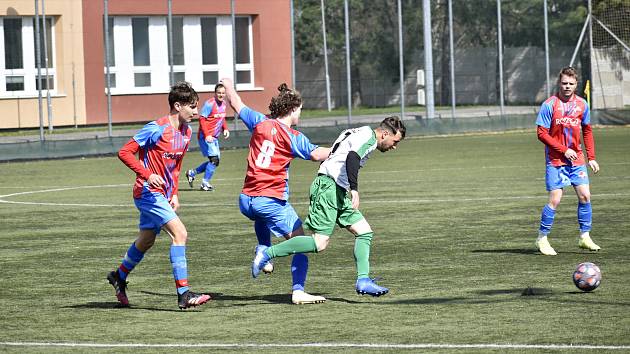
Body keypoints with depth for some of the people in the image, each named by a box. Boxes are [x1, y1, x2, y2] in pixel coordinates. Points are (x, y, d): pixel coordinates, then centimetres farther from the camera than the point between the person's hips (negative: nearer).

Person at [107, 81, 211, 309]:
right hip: (149, 192, -9)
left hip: (162, 194, 9)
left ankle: (119, 277, 44)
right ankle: (183, 294, -22)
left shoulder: (186, 132, 6)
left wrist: (174, 194, 13)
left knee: (146, 241, 21)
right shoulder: (157, 129, -19)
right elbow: (124, 153, -18)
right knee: (179, 233, -20)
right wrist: (147, 175, -26)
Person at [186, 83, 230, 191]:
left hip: (214, 138, 9)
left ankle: (192, 173, 24)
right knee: (214, 159, -14)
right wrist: (207, 135, -25)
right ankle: (205, 183, -3)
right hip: (205, 137, -9)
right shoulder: (210, 104, -16)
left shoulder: (223, 104, 9)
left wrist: (225, 129, 5)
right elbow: (202, 119, -18)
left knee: (215, 161, 11)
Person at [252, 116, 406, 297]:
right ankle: (267, 253, -10)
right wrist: (354, 189, -29)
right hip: (328, 186, -11)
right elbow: (352, 157, -22)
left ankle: (363, 280, 1)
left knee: (365, 232, 6)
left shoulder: (359, 133, 24)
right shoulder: (369, 136, -5)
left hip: (338, 193, 11)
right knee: (320, 243, -16)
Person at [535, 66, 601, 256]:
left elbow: (587, 131, 15)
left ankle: (584, 237, 9)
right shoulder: (549, 105, -10)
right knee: (555, 199, -8)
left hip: (576, 159, 4)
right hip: (556, 160, -4)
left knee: (585, 196, -3)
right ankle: (542, 238, 6)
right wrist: (564, 150, -15)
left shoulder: (582, 105, 5)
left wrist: (591, 158, 9)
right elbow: (542, 133, -11)